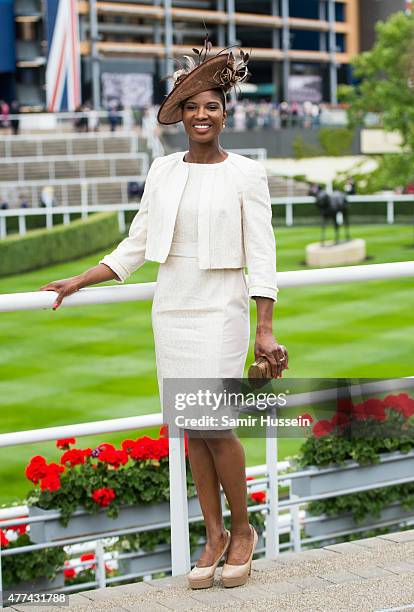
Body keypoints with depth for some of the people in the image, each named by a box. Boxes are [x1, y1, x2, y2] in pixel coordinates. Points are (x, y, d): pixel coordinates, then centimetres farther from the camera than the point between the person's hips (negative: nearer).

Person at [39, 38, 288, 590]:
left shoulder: (245, 174, -4)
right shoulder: (164, 170, 8)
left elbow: (261, 255, -7)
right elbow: (135, 247, 13)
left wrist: (265, 331, -12)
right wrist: (79, 282, 7)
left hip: (220, 310, -4)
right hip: (172, 309, 4)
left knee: (215, 424, -10)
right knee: (190, 426, 6)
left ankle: (243, 530, 10)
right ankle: (214, 534, 18)